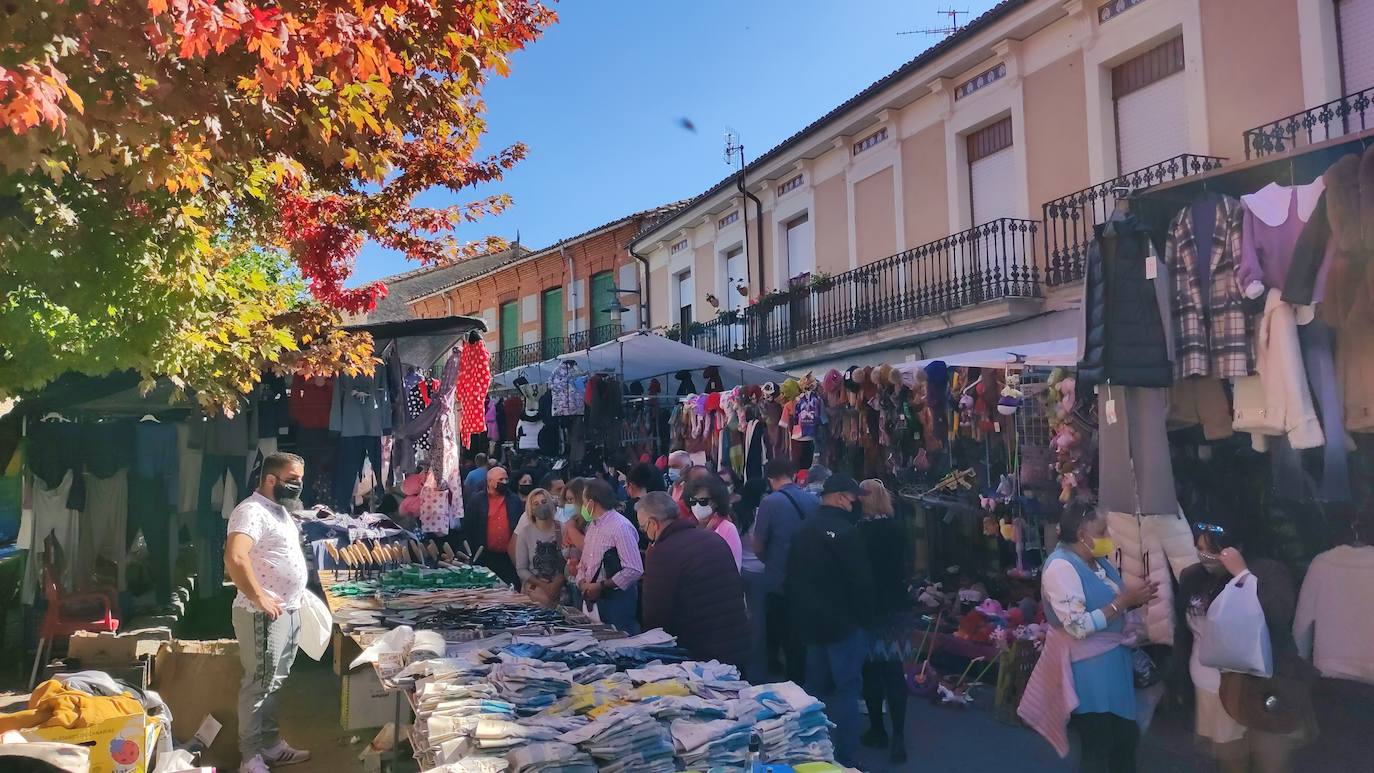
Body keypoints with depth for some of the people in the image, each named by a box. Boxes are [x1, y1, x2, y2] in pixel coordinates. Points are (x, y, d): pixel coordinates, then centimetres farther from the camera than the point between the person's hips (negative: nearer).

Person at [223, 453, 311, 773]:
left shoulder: (278, 509, 14)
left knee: (273, 683, 17)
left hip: (289, 611, 10)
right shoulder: (252, 511, -18)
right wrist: (259, 598, -26)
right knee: (259, 685, -1)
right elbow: (234, 557, -33)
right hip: (264, 615, -10)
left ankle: (271, 745, 28)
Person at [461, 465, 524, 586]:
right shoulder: (476, 501, 1)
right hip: (485, 558, -1)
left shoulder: (515, 500, 6)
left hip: (510, 558, 1)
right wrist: (471, 555, -2)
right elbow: (467, 529, 2)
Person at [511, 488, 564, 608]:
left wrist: (556, 583, -13)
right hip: (534, 584, 0)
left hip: (559, 585, 0)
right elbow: (521, 569, 0)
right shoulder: (525, 531, -1)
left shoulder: (561, 529, -1)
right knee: (545, 600, -28)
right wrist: (543, 585, -11)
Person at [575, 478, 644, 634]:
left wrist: (601, 586, -19)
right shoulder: (592, 526, 14)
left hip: (617, 598, -8)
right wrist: (582, 583, -2)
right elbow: (583, 564, 19)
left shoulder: (621, 526, -15)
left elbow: (634, 570, -21)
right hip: (593, 598, 8)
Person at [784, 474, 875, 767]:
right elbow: (861, 581, -16)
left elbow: (791, 577, 16)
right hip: (842, 623, -8)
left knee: (816, 687, 17)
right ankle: (842, 759, 1)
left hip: (809, 622, 8)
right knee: (845, 689, -2)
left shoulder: (803, 530, 10)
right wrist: (866, 618, -4)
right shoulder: (845, 532, -17)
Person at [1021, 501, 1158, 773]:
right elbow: (1079, 626, -25)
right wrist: (1123, 601, -23)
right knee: (1098, 747, 5)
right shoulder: (1061, 566, -21)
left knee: (1127, 736, 20)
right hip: (1088, 668, -9)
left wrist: (1134, 598, -5)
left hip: (1114, 658, 9)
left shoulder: (1097, 561, 6)